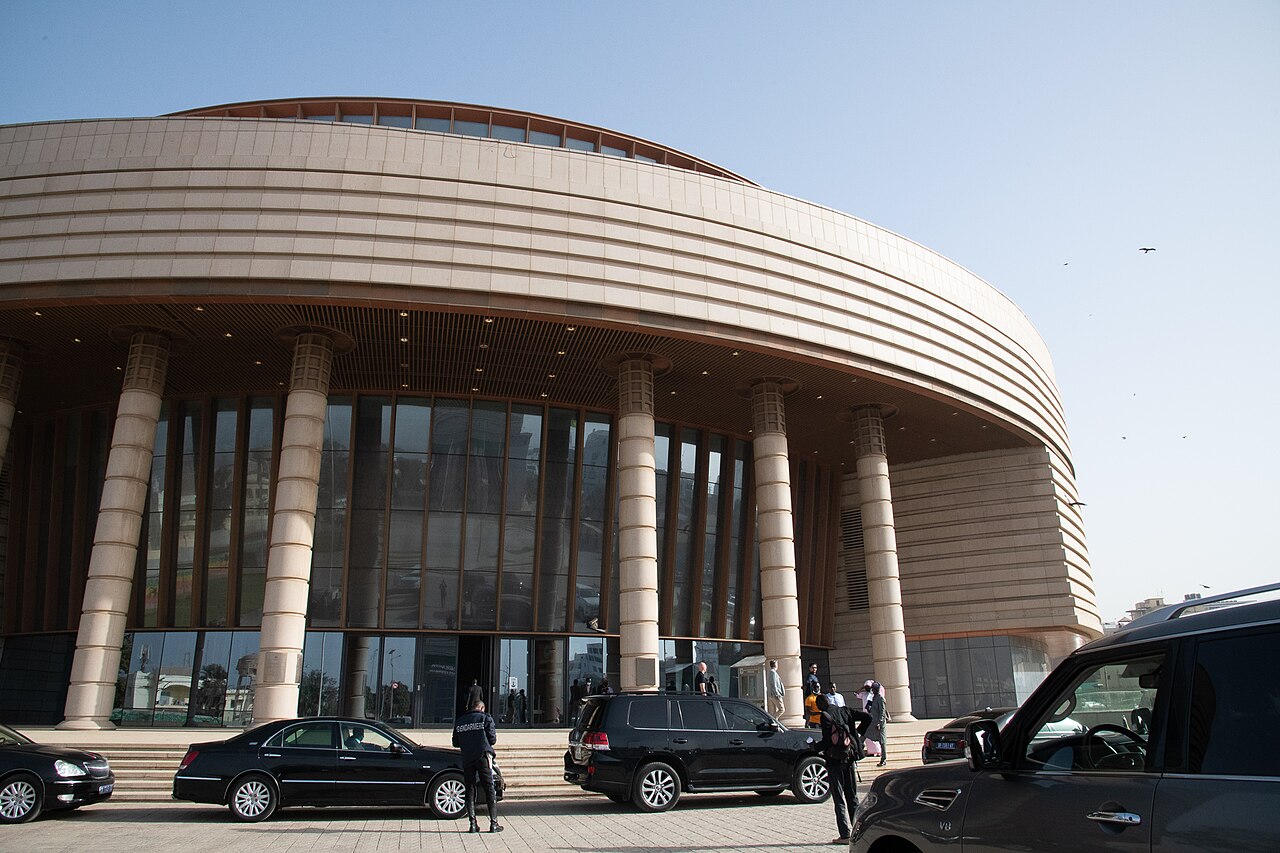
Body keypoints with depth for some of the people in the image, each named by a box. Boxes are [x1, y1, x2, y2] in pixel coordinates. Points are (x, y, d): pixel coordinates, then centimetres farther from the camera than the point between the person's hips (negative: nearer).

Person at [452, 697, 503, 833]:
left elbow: (455, 743, 14)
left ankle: (473, 823, 4)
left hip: (466, 760, 3)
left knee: (470, 790, 9)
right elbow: (492, 739, -2)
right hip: (483, 757, -3)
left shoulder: (459, 721, 11)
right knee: (489, 790, 2)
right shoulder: (485, 718, 0)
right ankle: (494, 823, 0)